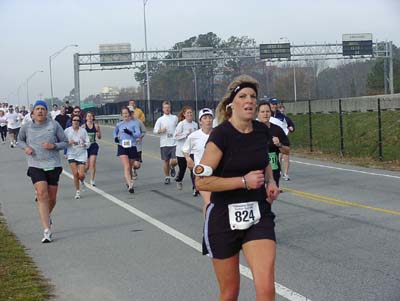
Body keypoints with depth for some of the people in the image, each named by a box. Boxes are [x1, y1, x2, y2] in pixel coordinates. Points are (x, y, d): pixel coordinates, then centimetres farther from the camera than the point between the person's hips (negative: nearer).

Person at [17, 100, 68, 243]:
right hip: (35, 166, -1)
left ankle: (47, 215, 45)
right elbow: (20, 140, 20)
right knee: (42, 195, -18)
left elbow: (65, 142, 5)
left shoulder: (54, 125, -2)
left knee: (52, 198, 9)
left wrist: (54, 146, -15)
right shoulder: (26, 127, 2)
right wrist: (25, 147, -2)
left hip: (53, 165, 1)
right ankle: (47, 231, -18)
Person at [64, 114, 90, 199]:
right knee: (75, 174, -8)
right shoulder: (67, 131, 0)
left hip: (81, 154, 0)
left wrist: (84, 144, -19)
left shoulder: (83, 131, 1)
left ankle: (82, 181, 32)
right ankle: (77, 192, 8)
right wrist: (69, 142, -15)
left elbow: (88, 143, 3)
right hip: (71, 155, 0)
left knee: (81, 175, -7)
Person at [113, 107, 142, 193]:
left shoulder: (134, 123, -3)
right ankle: (130, 185, -22)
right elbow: (115, 132, 27)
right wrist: (115, 137, 6)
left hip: (132, 147, 0)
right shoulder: (119, 124, 6)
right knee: (126, 167, -15)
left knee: (130, 167, 14)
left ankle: (130, 181, 40)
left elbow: (139, 134, -13)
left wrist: (131, 133, -30)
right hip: (122, 147, 0)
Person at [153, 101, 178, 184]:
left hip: (174, 143, 0)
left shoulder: (175, 118, 6)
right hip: (164, 144, 0)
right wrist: (160, 131, -16)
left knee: (175, 160, -9)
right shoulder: (160, 119, 1)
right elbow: (154, 131, 1)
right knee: (166, 161, 6)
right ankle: (167, 177, 19)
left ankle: (172, 167, 24)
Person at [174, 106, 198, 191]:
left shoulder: (195, 124, 4)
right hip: (182, 151, -3)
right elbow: (176, 136, -16)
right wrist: (187, 133, -21)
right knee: (182, 169, 12)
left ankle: (195, 188, -7)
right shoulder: (181, 124, -10)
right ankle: (178, 180, 44)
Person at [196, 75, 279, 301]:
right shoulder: (221, 135, -15)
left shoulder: (262, 131, 1)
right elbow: (202, 181, -18)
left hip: (258, 214, 4)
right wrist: (244, 181, -20)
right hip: (224, 217, -3)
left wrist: (271, 181, 3)